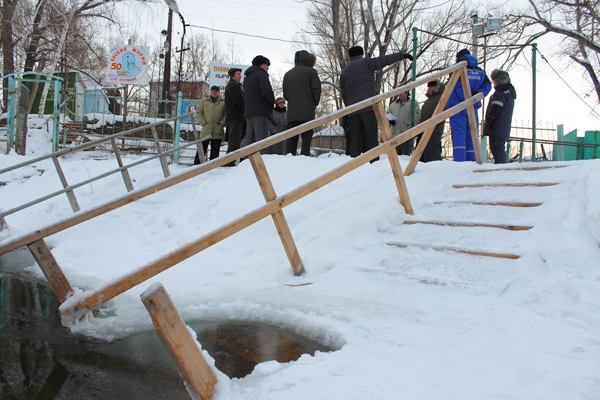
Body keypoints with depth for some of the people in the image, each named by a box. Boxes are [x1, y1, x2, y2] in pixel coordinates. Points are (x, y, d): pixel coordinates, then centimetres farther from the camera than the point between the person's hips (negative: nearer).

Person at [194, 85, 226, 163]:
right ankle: (196, 165, 4)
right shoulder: (204, 101, 12)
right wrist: (203, 123, -3)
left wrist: (222, 123, -8)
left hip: (218, 131, 0)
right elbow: (198, 113, 8)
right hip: (205, 130, 0)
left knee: (215, 150, 4)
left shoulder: (223, 102, 8)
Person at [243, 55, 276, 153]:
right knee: (261, 138, -12)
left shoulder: (247, 77, 24)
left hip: (248, 111, 9)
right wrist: (273, 101, 1)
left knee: (249, 138, 8)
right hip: (260, 111, -9)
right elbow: (267, 91, -17)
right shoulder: (261, 74, -5)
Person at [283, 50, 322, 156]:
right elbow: (316, 90, -4)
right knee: (307, 136, -4)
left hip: (291, 111, 4)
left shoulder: (288, 74, 16)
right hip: (307, 111, -4)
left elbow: (285, 94, 14)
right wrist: (315, 104, 10)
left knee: (291, 138, 6)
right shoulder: (311, 71, 0)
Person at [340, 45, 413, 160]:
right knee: (371, 136, -7)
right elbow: (384, 60, 4)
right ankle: (374, 161, -14)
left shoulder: (344, 72, 19)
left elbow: (344, 95, 20)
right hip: (368, 107, -4)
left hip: (353, 111, 4)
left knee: (355, 137, 4)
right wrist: (402, 55, 13)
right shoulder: (365, 63, 6)